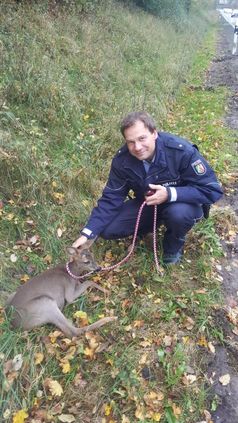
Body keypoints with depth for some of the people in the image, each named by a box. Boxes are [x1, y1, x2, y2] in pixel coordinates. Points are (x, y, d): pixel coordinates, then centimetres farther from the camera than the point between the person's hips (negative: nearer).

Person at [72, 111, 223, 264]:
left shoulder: (182, 151, -31)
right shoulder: (122, 160, -19)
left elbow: (212, 190, -26)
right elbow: (111, 198, -14)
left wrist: (170, 194, -39)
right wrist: (88, 233, -23)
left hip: (180, 202, -3)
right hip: (146, 204, 4)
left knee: (178, 213, -39)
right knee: (108, 230, -10)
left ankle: (175, 244, -2)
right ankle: (152, 223, 14)